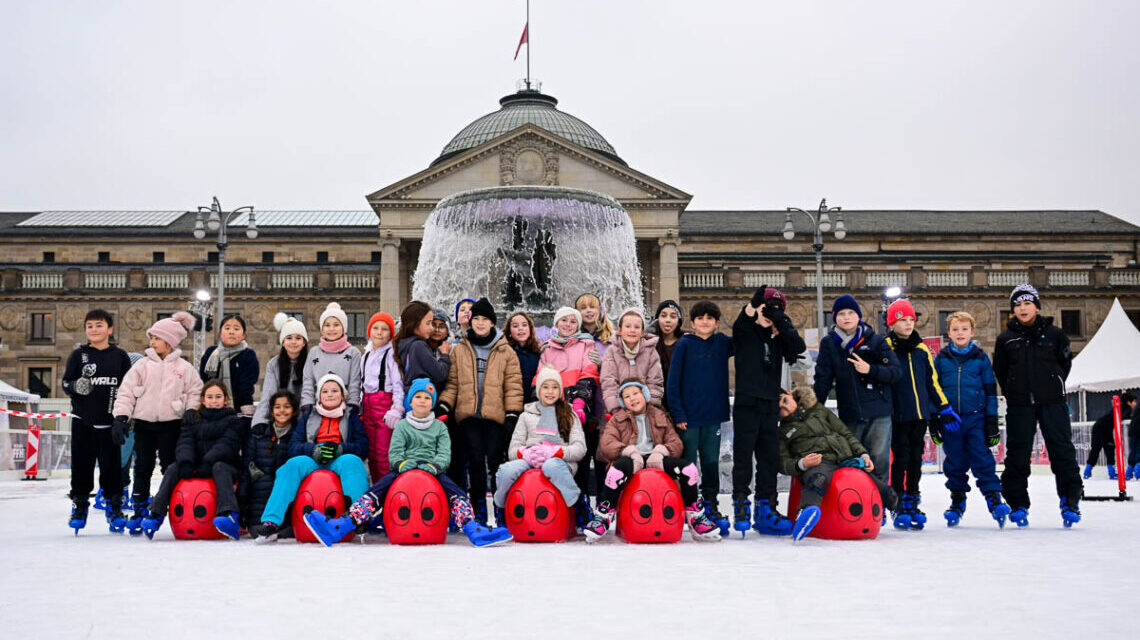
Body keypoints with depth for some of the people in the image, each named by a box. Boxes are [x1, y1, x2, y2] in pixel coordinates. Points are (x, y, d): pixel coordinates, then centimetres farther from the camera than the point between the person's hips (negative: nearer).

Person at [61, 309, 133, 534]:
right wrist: (75, 387, -18)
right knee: (82, 462, 4)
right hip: (83, 419, 0)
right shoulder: (78, 355, 5)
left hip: (110, 421, 0)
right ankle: (79, 505, 17)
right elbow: (66, 383, 4)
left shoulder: (120, 356, 5)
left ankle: (114, 506, 14)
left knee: (112, 463, 3)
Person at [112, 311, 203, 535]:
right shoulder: (143, 365, 3)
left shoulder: (184, 368, 1)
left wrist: (191, 410, -9)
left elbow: (196, 391, 7)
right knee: (142, 468, 6)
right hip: (144, 423, 2)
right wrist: (121, 417, -7)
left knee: (170, 468, 2)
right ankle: (139, 512, 14)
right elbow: (126, 391, 2)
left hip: (170, 424, -2)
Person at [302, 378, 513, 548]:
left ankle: (473, 531, -50)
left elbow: (445, 454, 6)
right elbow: (394, 453, 7)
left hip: (432, 471, 1)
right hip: (404, 469, 0)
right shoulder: (402, 426, 18)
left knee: (456, 492, -31)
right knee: (377, 489, -28)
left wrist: (434, 466, -17)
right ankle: (339, 528, -45)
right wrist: (402, 464, -17)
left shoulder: (439, 427, 19)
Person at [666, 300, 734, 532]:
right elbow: (673, 380, -4)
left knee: (711, 462, 9)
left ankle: (711, 506, 20)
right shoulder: (684, 345, -3)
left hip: (713, 416, 3)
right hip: (688, 416, -3)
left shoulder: (723, 343, 6)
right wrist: (678, 413, -10)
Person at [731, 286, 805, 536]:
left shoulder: (778, 338, 13)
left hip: (770, 406, 4)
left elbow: (799, 347, -5)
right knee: (743, 457, -4)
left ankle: (765, 509, 12)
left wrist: (780, 323, -17)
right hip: (746, 404, -4)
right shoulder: (744, 332, 3)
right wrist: (752, 306, -41)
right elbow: (744, 319, -20)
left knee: (770, 459, 5)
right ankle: (740, 507, 1)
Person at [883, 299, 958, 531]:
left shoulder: (922, 350, 13)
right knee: (900, 458, -4)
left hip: (920, 414, 5)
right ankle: (899, 509, 3)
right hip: (898, 415, -5)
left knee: (916, 460, 8)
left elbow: (932, 381, 18)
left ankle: (912, 505, 16)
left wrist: (945, 410, 15)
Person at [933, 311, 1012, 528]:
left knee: (982, 459, -7)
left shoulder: (981, 358, 4)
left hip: (976, 419, -1)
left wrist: (992, 421, 2)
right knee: (954, 463, 7)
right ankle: (957, 501, 19)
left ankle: (994, 498, -4)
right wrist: (933, 421, 4)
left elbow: (990, 390, 6)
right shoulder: (941, 359, 5)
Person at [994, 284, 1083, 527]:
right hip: (1019, 406, 1)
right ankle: (1017, 504, 11)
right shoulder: (1006, 339, 5)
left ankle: (1070, 499, 7)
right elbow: (999, 370, 12)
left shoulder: (1054, 334, 3)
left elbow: (1065, 362, 12)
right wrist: (1013, 392, 7)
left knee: (1062, 450, -1)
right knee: (1017, 454, 3)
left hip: (1052, 403, -1)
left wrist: (1055, 385, 8)